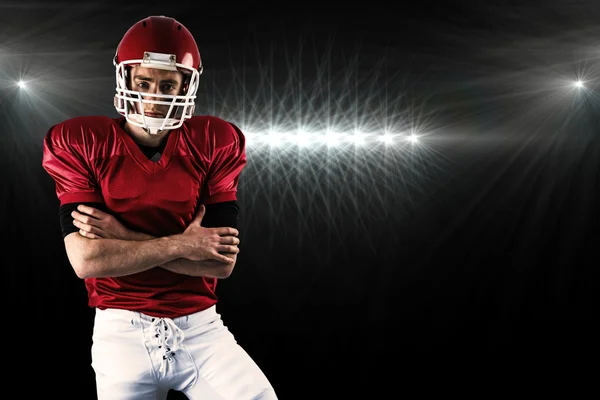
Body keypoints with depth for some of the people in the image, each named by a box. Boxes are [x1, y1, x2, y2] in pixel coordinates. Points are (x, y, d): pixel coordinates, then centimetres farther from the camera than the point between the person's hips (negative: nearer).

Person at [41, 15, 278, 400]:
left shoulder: (214, 144, -3)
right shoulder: (81, 144, -5)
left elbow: (223, 262, -10)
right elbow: (86, 259, -15)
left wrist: (127, 238, -14)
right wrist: (182, 244, -15)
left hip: (201, 326, 1)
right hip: (122, 333, 0)